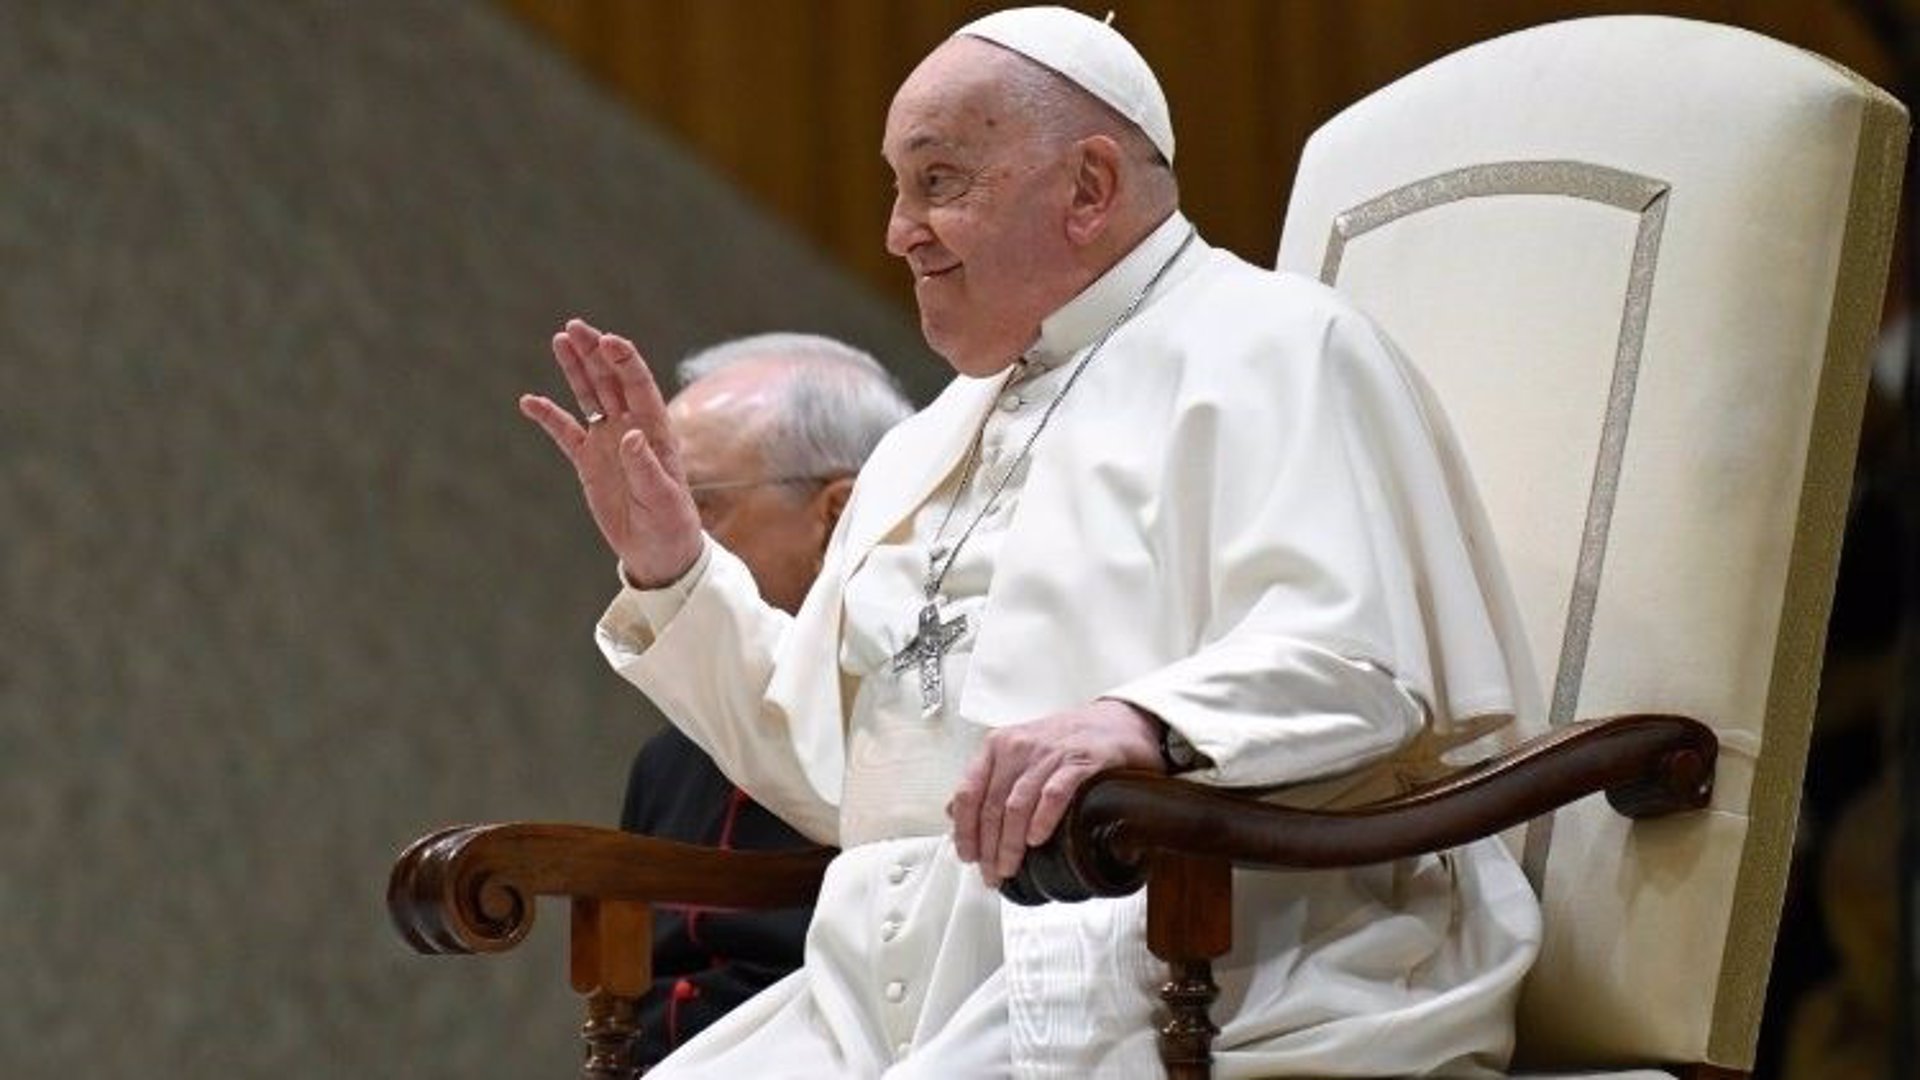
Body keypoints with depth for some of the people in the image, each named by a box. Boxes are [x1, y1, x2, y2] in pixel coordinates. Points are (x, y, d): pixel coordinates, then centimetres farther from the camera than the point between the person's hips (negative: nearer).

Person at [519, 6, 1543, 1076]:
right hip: (894, 983, 8)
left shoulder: (1265, 352, 2)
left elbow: (1364, 663, -16)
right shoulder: (937, 438, 29)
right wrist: (669, 566, 20)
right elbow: (826, 767, 31)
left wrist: (1144, 721, -34)